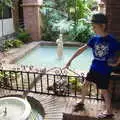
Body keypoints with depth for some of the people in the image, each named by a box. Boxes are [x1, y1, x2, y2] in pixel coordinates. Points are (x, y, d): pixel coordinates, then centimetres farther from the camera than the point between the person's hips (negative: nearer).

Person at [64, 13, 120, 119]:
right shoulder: (95, 38, -4)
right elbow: (82, 49, -1)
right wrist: (70, 61, -1)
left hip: (104, 71, -5)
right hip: (94, 68, 6)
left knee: (104, 91, 6)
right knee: (85, 84, 15)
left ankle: (109, 112, 26)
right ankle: (82, 102, 40)